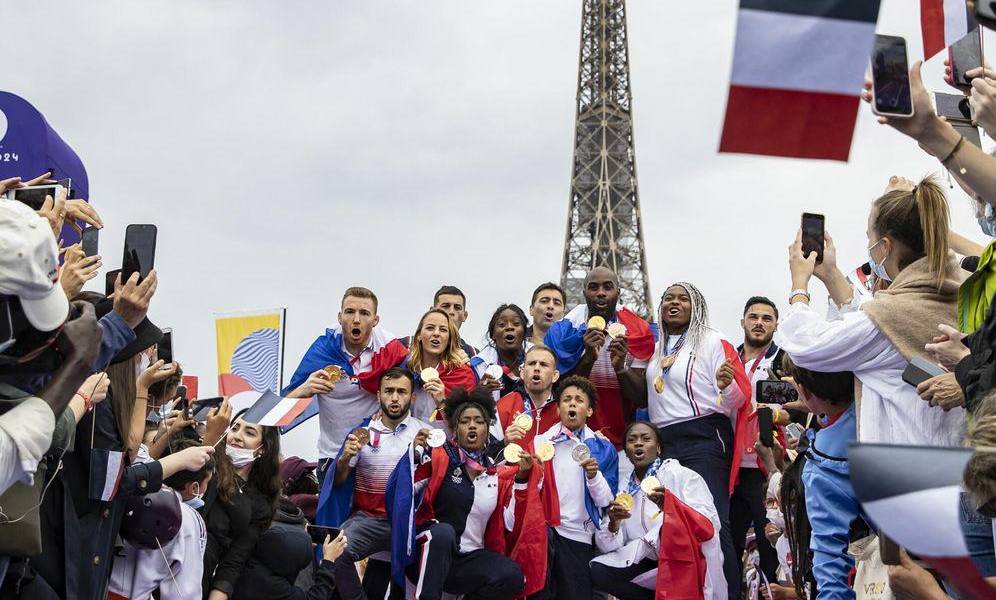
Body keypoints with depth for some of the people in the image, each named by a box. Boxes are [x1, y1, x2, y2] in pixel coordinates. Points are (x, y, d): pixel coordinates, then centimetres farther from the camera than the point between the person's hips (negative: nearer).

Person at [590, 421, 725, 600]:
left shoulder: (682, 475, -5)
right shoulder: (625, 491, 10)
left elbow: (709, 525, -17)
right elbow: (606, 546, 4)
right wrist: (614, 524, -17)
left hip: (686, 564, -5)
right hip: (650, 563, 5)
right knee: (598, 571, -16)